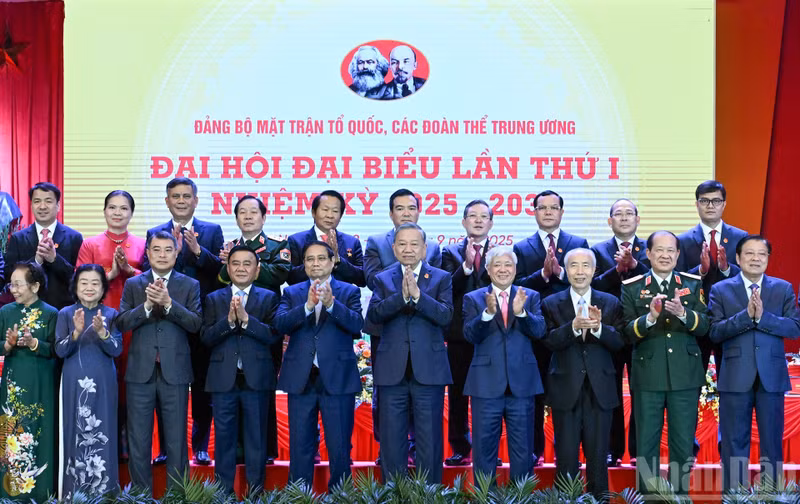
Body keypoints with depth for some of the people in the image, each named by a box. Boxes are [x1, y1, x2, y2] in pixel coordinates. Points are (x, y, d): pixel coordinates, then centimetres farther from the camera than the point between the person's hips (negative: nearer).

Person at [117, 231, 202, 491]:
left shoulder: (190, 285, 5)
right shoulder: (133, 284, 8)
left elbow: (196, 324, -7)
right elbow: (122, 323, -2)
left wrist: (168, 303, -18)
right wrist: (147, 304, -17)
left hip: (175, 371, -1)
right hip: (140, 371, 1)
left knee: (176, 440, 5)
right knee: (138, 441, 7)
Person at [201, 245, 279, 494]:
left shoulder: (268, 298, 5)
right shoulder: (214, 299, 8)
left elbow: (273, 335, -8)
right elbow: (206, 337, -3)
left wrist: (246, 319, -19)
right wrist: (228, 320, -18)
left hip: (256, 378, -1)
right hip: (223, 378, 1)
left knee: (256, 437, 6)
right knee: (223, 436, 8)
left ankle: (256, 489, 15)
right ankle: (224, 490, 18)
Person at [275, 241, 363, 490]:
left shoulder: (349, 291, 6)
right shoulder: (292, 292, 10)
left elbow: (356, 324, -10)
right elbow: (280, 323, -6)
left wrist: (331, 304, -25)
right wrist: (307, 306, -21)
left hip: (337, 378, -2)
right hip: (301, 379, 2)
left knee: (340, 447, 4)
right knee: (300, 447, 8)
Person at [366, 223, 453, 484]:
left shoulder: (441, 278, 6)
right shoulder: (383, 279, 9)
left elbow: (445, 316, -9)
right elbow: (373, 314, -7)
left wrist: (417, 294, -20)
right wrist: (401, 296, -21)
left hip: (428, 370, -1)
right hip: (392, 371, 1)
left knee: (430, 440, 5)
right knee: (391, 440, 7)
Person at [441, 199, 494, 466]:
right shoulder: (451, 253, 10)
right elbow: (449, 289, -5)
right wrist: (466, 265, -19)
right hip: (460, 333, 1)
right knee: (457, 394, 6)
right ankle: (460, 448, 14)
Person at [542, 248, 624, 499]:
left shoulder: (610, 303, 5)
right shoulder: (551, 304, 2)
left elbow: (619, 342, -6)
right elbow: (549, 341, -12)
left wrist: (599, 327, -23)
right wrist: (574, 326, -28)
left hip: (600, 390, 1)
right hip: (566, 390, -1)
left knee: (598, 454, 9)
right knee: (566, 456, 6)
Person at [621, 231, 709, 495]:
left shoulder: (693, 284, 6)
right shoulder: (632, 287, 1)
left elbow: (703, 326, -3)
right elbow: (627, 332, -8)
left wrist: (682, 313, -22)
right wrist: (650, 317, -25)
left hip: (685, 375, 1)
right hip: (647, 376, -1)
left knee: (683, 443, 10)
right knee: (646, 443, 8)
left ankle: (680, 490, 23)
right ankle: (647, 491, 20)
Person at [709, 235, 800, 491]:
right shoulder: (720, 290, 5)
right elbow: (715, 332, -6)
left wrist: (762, 316, -16)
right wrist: (746, 315, -18)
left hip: (772, 376, 1)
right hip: (735, 377, -1)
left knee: (772, 441, 6)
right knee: (734, 442, 5)